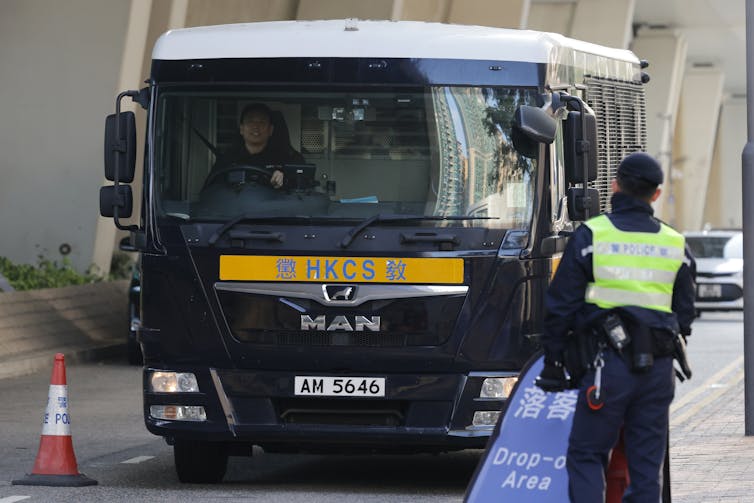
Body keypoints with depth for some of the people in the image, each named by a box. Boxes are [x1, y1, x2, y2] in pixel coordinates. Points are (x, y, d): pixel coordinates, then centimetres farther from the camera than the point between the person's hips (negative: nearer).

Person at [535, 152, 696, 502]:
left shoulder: (591, 236, -2)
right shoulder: (676, 245, 10)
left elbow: (561, 305, -2)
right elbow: (685, 314, 15)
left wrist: (553, 362, 6)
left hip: (607, 364, -4)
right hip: (658, 368, 4)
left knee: (586, 454, 2)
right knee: (647, 460, 8)